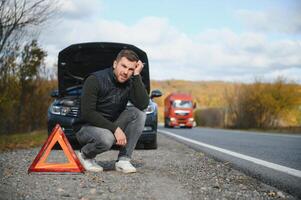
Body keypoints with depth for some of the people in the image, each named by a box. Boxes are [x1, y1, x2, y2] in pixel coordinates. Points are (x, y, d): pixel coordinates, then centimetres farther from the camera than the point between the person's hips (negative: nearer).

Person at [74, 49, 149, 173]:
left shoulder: (130, 83, -2)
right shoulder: (95, 80, -17)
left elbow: (143, 105, -20)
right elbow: (87, 113, -23)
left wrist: (137, 75, -21)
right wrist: (115, 128, -29)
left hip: (112, 127, 5)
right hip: (86, 127, -5)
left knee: (138, 113, -18)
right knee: (106, 138, -38)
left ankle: (124, 160, -15)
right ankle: (85, 155, -2)